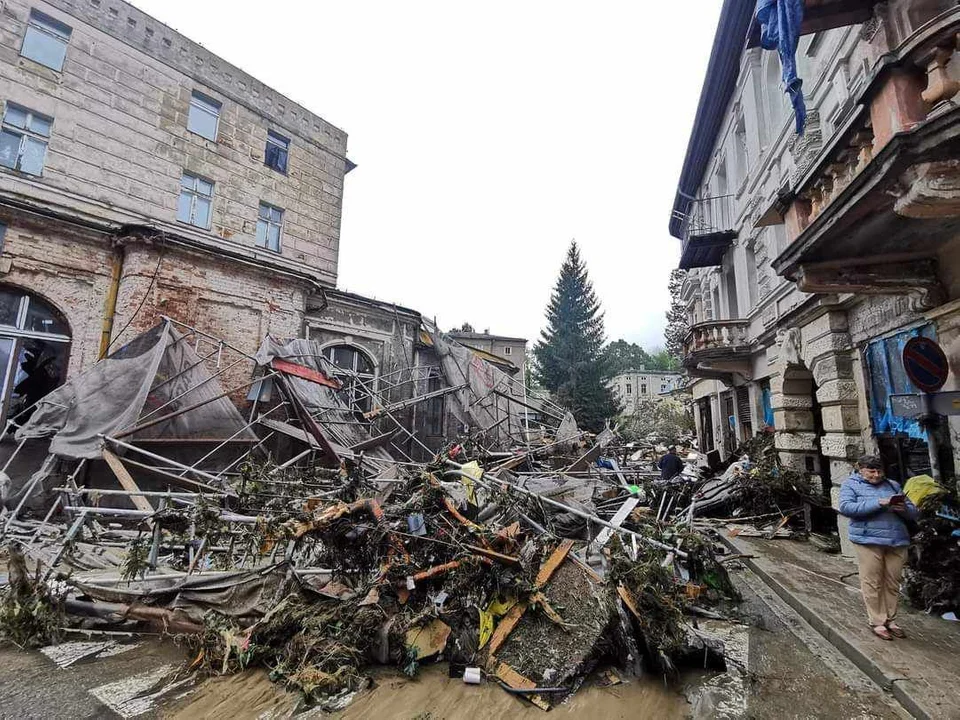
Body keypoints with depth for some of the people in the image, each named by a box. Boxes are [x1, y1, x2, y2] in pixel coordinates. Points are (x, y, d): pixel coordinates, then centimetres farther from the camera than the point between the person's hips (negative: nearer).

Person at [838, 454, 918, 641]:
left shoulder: (893, 485, 17)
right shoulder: (851, 484, 3)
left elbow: (914, 513, 17)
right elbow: (845, 507, -13)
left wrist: (904, 508, -8)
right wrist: (879, 503, -19)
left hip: (898, 541, 4)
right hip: (869, 540, -4)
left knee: (893, 583, 10)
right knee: (872, 583, 0)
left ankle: (890, 620, 24)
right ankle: (877, 622, 10)